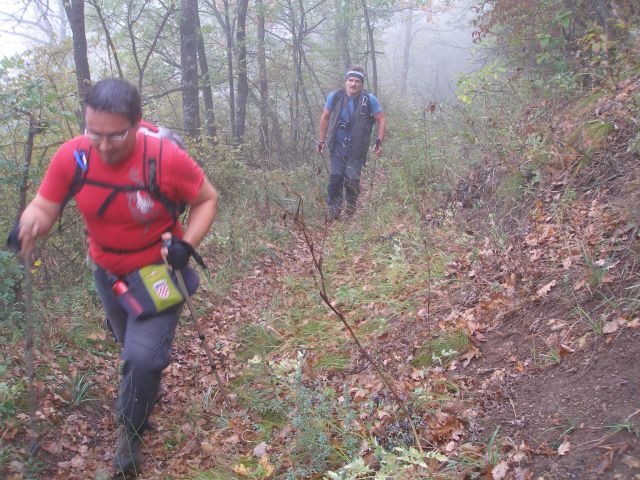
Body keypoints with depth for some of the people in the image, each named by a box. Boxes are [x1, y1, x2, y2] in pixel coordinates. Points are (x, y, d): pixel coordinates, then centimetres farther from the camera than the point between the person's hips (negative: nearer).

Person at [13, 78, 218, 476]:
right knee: (134, 347, 25)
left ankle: (131, 432, 19)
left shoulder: (167, 157, -29)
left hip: (159, 272, -4)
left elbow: (207, 199, -12)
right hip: (108, 273, 4)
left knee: (143, 356, -12)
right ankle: (149, 388, 61)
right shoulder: (72, 156, -21)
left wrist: (187, 244, -26)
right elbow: (44, 207, -12)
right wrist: (29, 226, -36)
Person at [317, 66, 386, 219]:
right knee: (335, 179, -4)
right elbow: (325, 118, 9)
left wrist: (379, 142, -10)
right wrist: (322, 140, 9)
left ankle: (350, 212, 19)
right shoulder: (334, 97, -5)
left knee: (352, 181, -1)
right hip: (337, 148, 2)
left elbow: (381, 120, -1)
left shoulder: (369, 99, -10)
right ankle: (333, 215, 4)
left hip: (357, 149, -1)